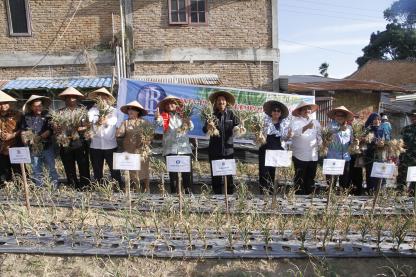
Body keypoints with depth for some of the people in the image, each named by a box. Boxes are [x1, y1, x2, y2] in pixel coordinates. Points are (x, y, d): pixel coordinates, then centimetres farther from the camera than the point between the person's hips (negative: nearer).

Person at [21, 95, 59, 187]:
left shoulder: (47, 115, -2)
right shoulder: (27, 117, 6)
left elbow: (50, 130, -9)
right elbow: (23, 130, 10)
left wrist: (40, 137, -21)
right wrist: (25, 139, -8)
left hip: (47, 146, -3)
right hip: (33, 148, 3)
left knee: (51, 168, 5)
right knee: (36, 170, 11)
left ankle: (55, 187, 15)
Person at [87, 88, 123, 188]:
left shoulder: (113, 110, 6)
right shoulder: (93, 109, 9)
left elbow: (113, 121, -13)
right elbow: (89, 117, -11)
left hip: (110, 145, -2)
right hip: (95, 145, 2)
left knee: (114, 169, 3)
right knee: (97, 170, 11)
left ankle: (119, 187, 11)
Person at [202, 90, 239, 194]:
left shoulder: (230, 114, 3)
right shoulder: (212, 114, 0)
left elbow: (238, 124, -5)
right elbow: (204, 130, -10)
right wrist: (208, 127, -33)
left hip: (228, 149, 0)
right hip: (214, 151, 0)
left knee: (229, 174, 4)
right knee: (215, 174, 7)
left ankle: (230, 193, 17)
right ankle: (216, 194, 19)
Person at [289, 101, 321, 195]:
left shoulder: (316, 122, 16)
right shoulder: (295, 121, -4)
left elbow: (319, 136, 19)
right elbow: (294, 132, -24)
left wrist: (321, 143, -2)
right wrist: (305, 127, -41)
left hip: (313, 156, 5)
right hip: (300, 156, -5)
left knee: (310, 179, 13)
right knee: (300, 180, 0)